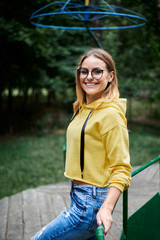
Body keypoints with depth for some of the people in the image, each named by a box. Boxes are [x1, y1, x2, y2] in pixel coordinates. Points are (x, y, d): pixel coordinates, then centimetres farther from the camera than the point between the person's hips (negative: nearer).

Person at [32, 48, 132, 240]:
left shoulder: (111, 114, -17)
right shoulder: (82, 109, 10)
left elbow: (121, 169, -17)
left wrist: (107, 208, -27)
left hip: (91, 203, -9)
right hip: (78, 196, 9)